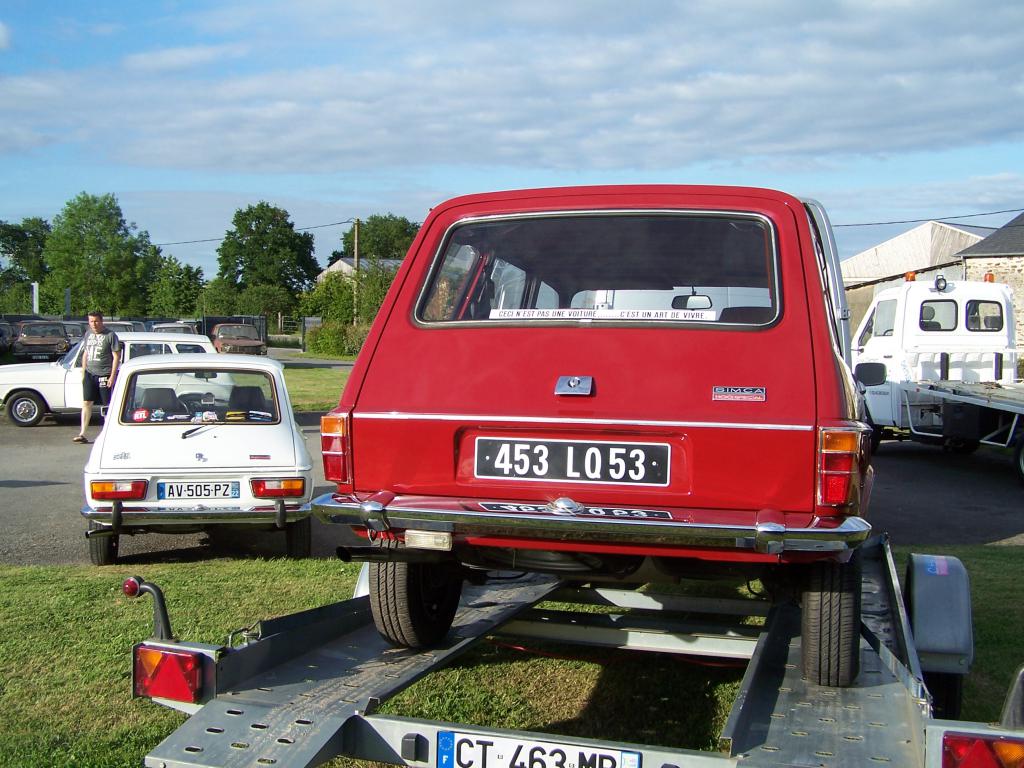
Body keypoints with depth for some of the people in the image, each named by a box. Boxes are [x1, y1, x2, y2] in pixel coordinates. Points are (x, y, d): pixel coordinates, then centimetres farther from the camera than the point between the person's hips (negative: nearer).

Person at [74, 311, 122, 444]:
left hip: (104, 374, -5)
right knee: (86, 403, 1)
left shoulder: (110, 335, -8)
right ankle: (82, 434, 1)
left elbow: (116, 357, -9)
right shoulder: (88, 334, 12)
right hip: (90, 373, 5)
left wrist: (112, 376, -14)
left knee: (109, 405, 2)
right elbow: (85, 354, 21)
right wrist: (83, 372, 16)